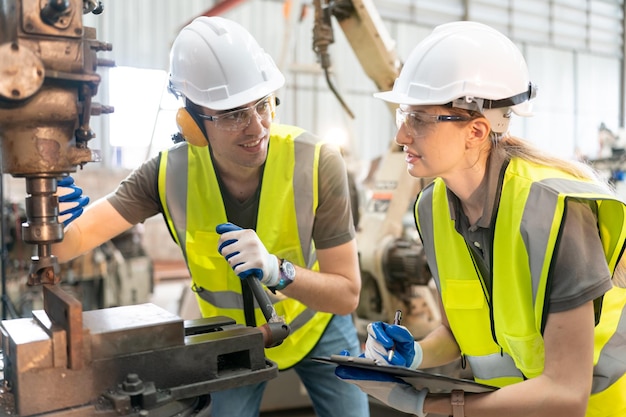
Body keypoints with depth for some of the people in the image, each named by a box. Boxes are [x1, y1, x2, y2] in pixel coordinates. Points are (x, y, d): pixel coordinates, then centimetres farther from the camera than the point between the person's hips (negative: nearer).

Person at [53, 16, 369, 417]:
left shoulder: (317, 163, -30)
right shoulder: (170, 173, -23)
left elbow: (347, 294, -25)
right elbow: (71, 241, -19)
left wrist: (276, 270, -43)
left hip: (316, 325, -1)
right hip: (232, 338, 1)